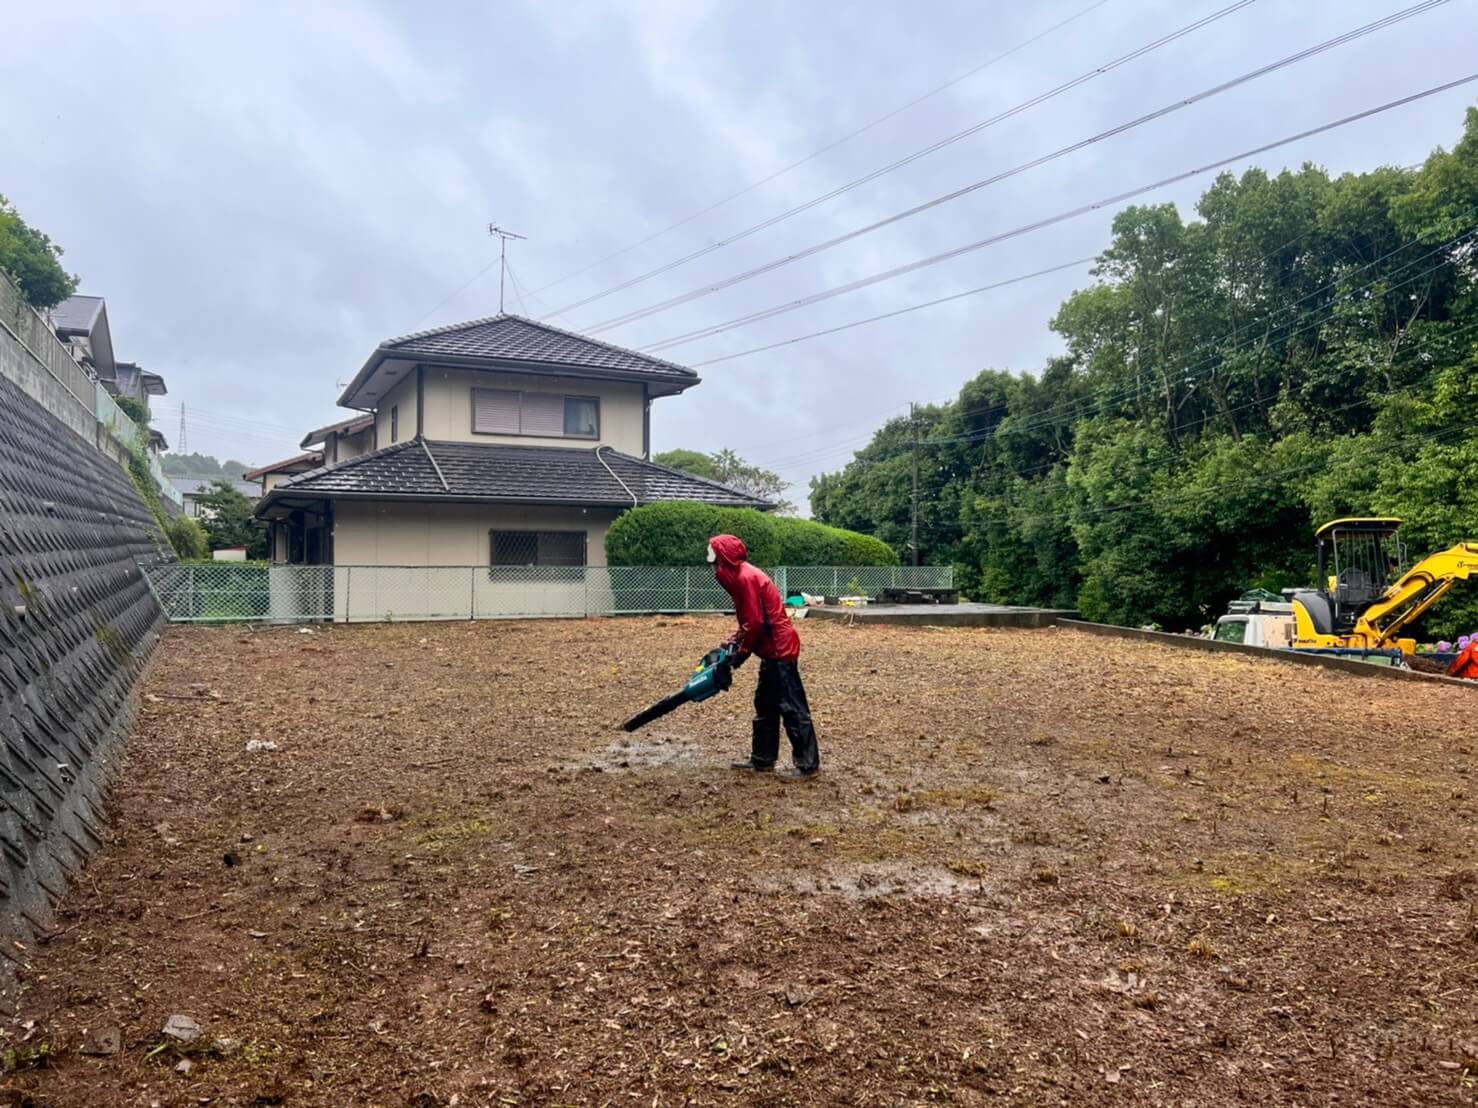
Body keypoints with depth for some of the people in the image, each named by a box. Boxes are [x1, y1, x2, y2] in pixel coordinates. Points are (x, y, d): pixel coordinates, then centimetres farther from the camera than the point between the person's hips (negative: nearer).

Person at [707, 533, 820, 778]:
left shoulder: (746, 577, -17)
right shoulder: (742, 575, 15)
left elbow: (755, 622, -19)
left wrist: (742, 653, -10)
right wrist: (734, 642, 10)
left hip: (780, 648, -11)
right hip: (773, 649, 11)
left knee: (791, 707, -7)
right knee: (765, 705, 16)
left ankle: (808, 764, -2)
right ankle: (762, 759, 24)